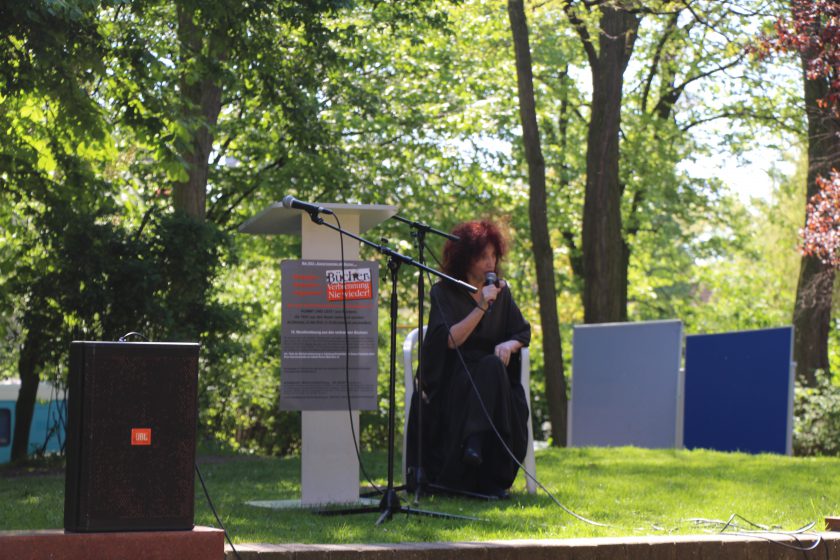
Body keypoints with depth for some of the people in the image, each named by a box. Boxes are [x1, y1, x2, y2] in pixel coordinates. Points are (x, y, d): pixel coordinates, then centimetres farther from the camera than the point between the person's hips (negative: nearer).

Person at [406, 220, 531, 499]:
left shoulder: (501, 291, 15)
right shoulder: (444, 292, 2)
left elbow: (523, 333, 11)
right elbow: (449, 339, -11)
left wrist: (509, 344, -13)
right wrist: (481, 308, -18)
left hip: (492, 379, 3)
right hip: (452, 380, -3)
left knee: (492, 366, -33)